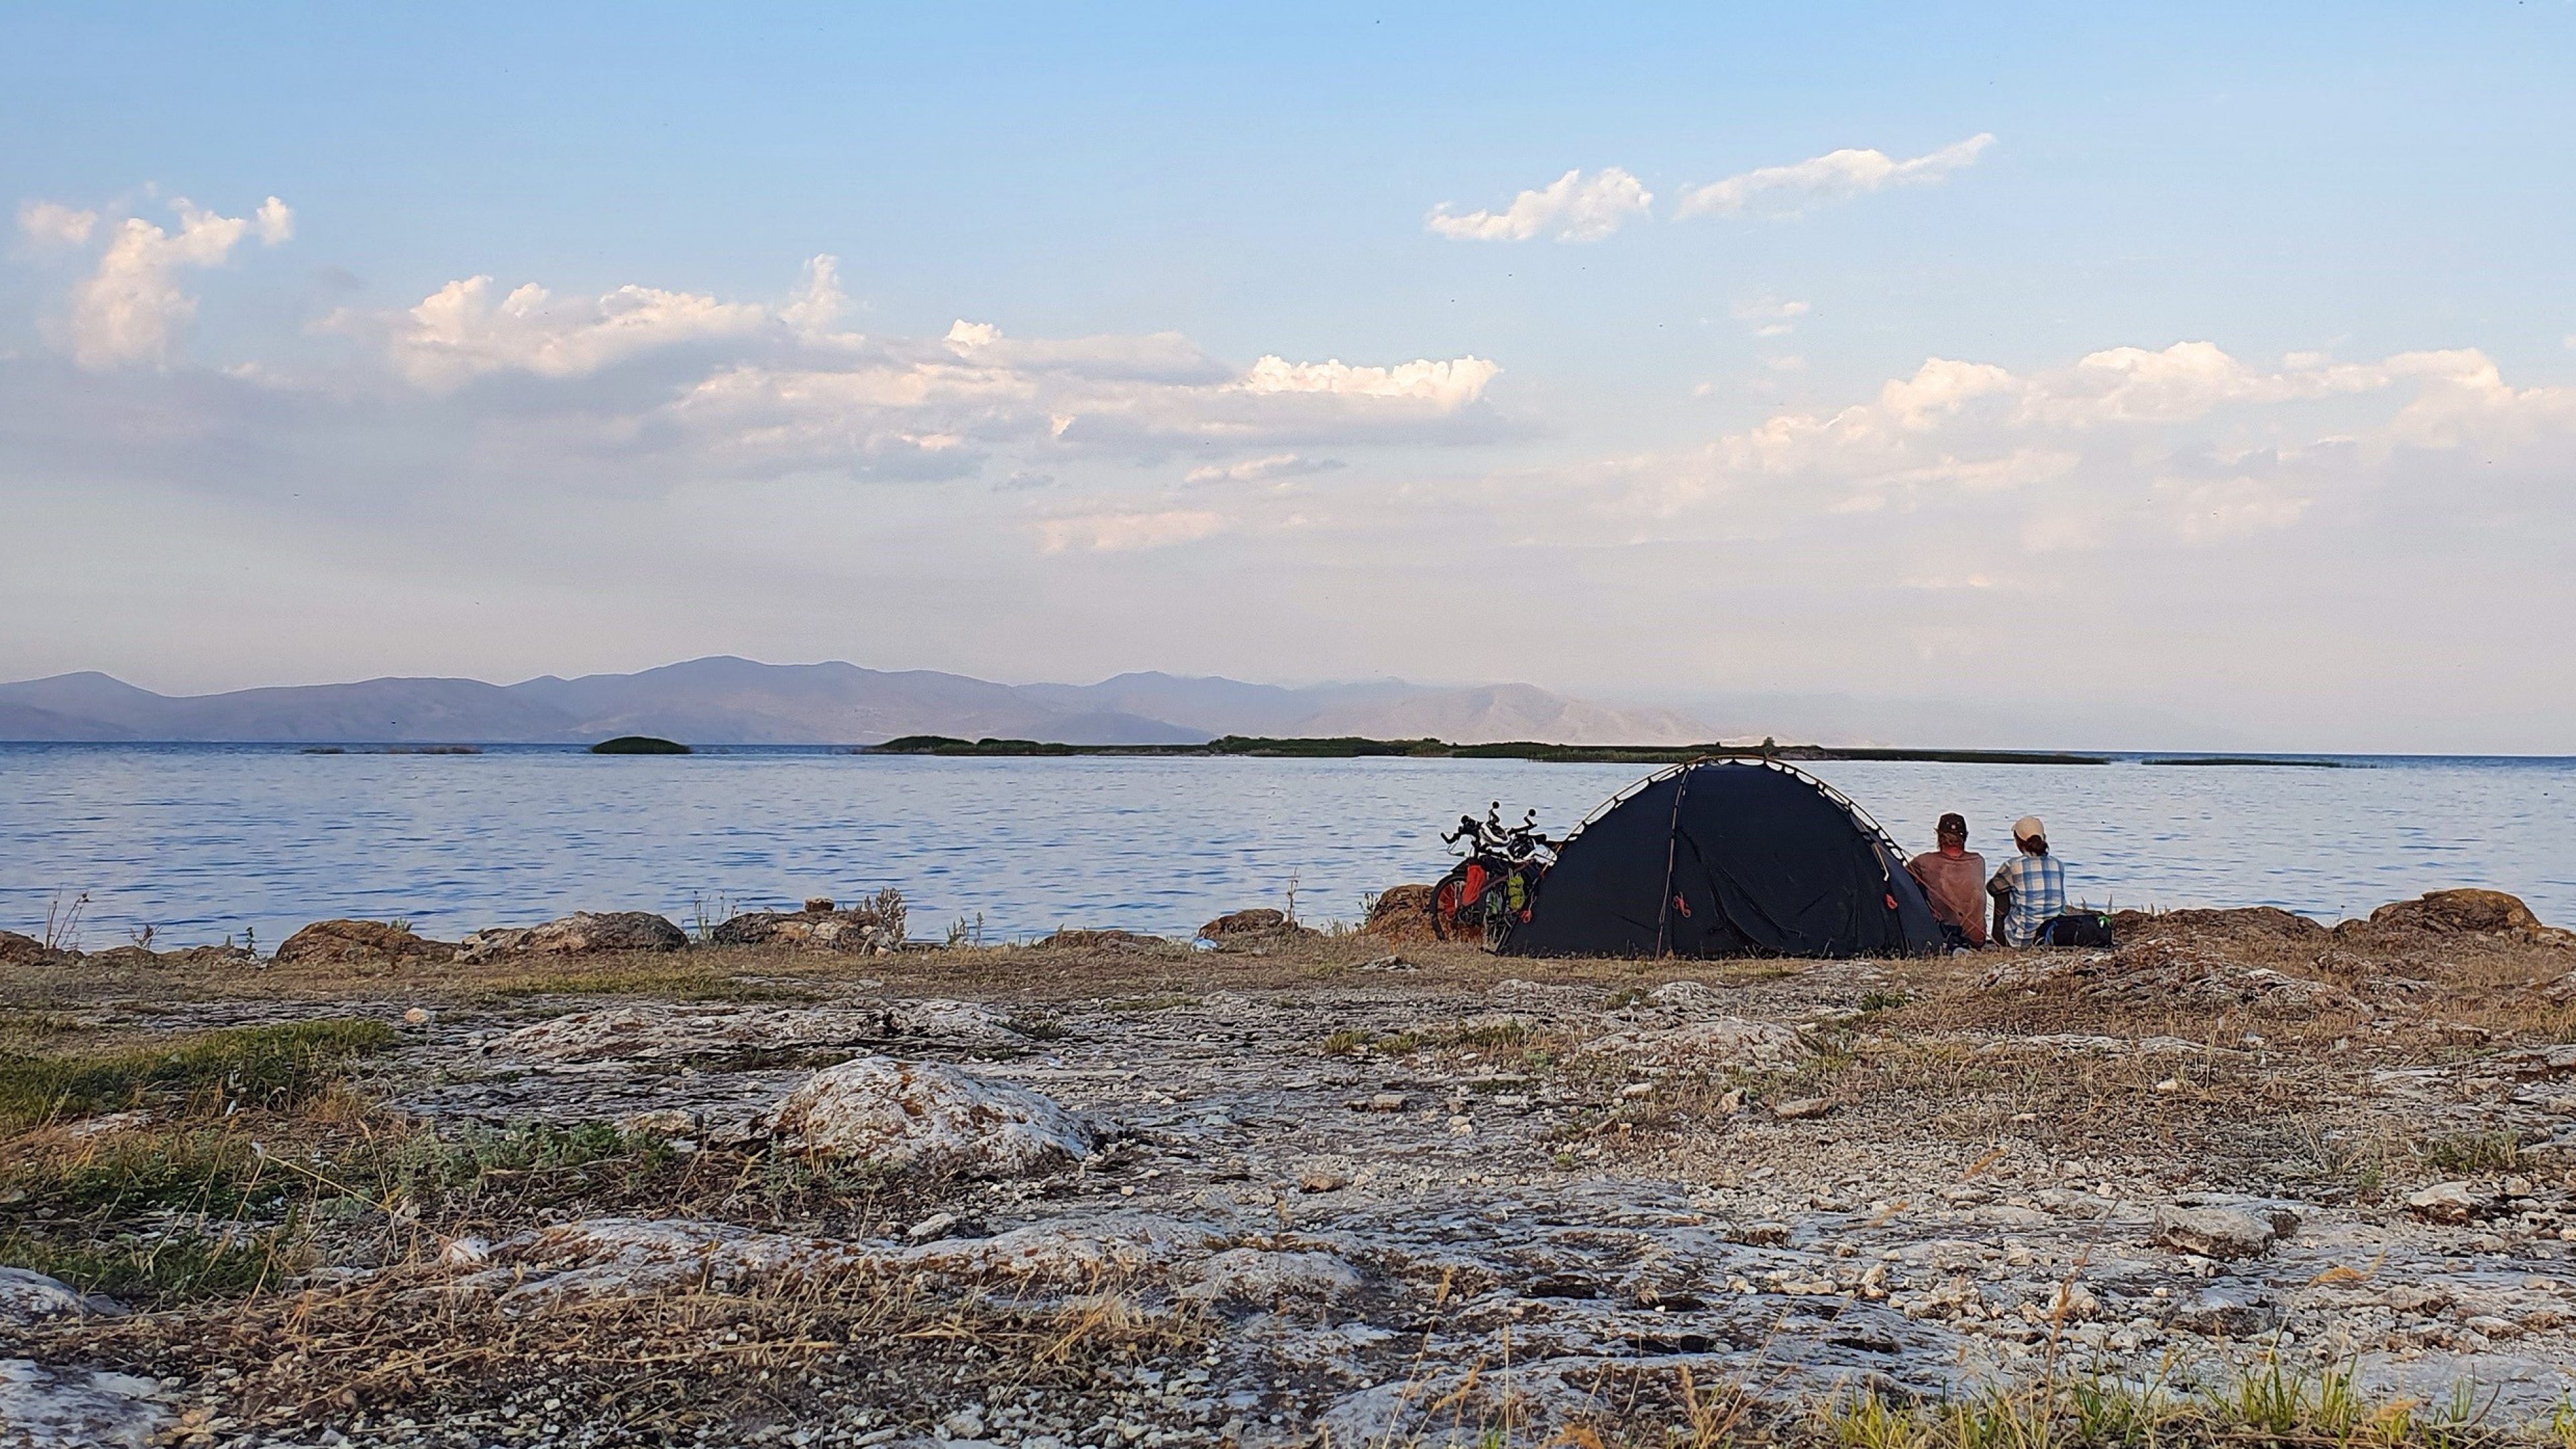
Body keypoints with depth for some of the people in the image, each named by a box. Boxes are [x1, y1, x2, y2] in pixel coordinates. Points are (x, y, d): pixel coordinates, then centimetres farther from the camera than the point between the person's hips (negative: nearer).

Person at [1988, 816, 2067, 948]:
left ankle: (1999, 940, 25)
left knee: (2002, 894, 19)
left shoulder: (2014, 866, -12)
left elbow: (1992, 888, 7)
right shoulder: (2058, 865, 1)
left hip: (2023, 940, -5)